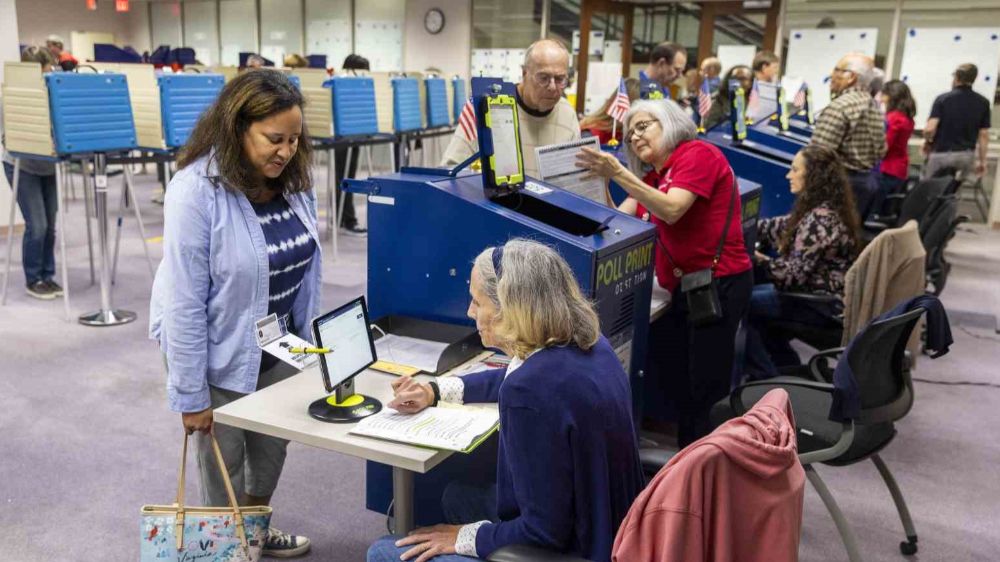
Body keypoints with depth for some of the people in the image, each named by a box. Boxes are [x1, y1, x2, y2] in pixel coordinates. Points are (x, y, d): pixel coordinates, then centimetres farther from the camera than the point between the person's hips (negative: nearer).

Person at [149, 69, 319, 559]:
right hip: (222, 353, -5)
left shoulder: (293, 181, -5)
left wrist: (310, 343, 8)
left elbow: (307, 268, 5)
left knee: (273, 448, 21)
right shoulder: (195, 191, -24)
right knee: (224, 461, 14)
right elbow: (183, 302, -22)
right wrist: (190, 395, -18)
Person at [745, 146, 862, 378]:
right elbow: (782, 227, 15)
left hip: (822, 304, -10)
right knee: (753, 293, 20)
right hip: (825, 293, 10)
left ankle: (766, 380, 3)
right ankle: (785, 365, 28)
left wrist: (755, 260, -17)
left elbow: (794, 274, -27)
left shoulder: (821, 218, -26)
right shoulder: (825, 209, 4)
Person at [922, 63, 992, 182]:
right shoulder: (983, 103, 3)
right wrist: (982, 161, 13)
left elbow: (930, 129, -15)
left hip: (941, 153, -3)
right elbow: (984, 135, 4)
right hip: (967, 155, 3)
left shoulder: (943, 99, -6)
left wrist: (928, 142, 7)